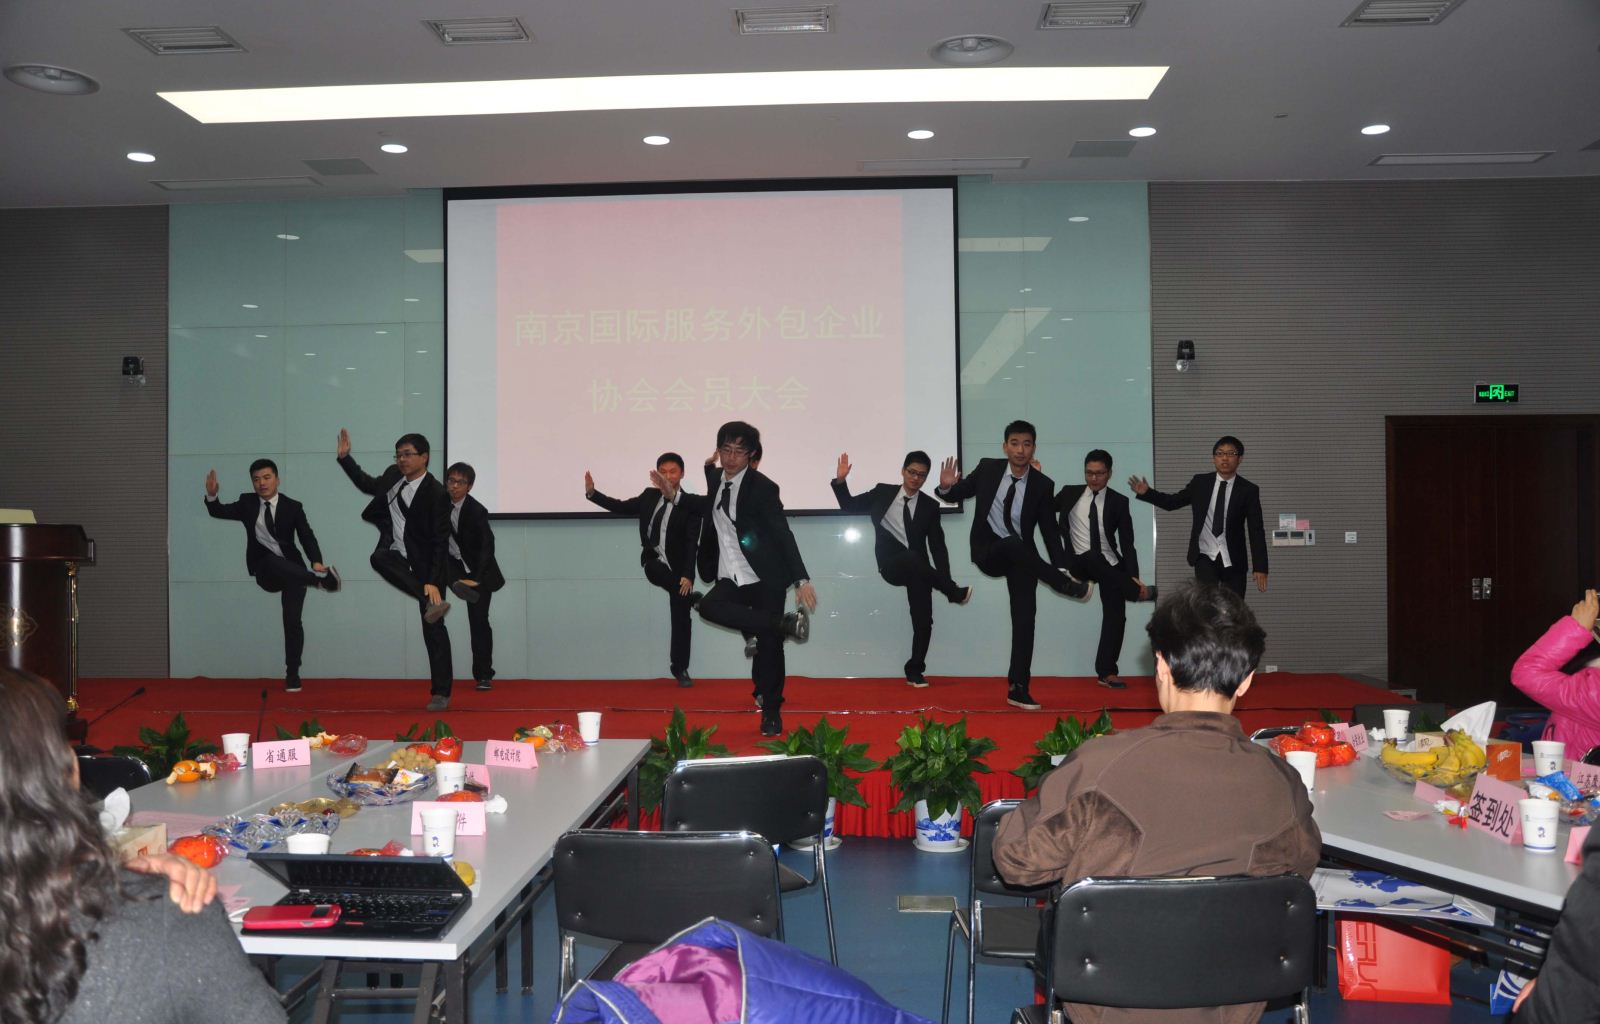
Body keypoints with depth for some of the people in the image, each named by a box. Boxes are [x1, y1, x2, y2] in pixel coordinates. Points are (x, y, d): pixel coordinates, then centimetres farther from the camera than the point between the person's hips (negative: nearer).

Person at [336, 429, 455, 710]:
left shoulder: (436, 493, -19)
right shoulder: (393, 476, 1)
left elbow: (440, 542, -21)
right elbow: (368, 485, 24)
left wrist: (433, 581, -28)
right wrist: (344, 458, 14)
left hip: (426, 562, -6)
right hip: (399, 553, 6)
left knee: (433, 627, -5)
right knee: (379, 557, -32)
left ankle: (440, 692, 2)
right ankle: (430, 603, -29)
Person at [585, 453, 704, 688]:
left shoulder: (690, 504, -10)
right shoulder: (650, 495, 5)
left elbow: (692, 542, -14)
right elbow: (621, 507, 12)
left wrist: (688, 575, -22)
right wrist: (592, 493, 0)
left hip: (678, 567, -2)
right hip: (655, 562, 3)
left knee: (680, 619, 3)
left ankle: (680, 668, 18)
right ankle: (690, 597, -7)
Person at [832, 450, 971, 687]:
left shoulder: (930, 506, 4)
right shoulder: (883, 492, 4)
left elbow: (938, 547, 1)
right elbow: (850, 506, 10)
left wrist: (944, 579, -7)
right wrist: (840, 481, -6)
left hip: (918, 570, 2)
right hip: (892, 566, -2)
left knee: (923, 622, -5)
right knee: (911, 558, -37)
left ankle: (915, 671, 14)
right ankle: (954, 592, -16)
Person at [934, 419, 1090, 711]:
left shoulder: (1043, 484, -5)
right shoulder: (987, 468, -5)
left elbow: (1049, 529, 0)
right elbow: (960, 492, 8)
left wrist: (1061, 566, -8)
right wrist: (946, 487, -16)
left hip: (1021, 557, 2)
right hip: (988, 551, -1)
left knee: (1025, 618, -6)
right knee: (1013, 544, -37)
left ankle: (1018, 689, 0)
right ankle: (1065, 585, -19)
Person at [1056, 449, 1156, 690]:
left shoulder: (1119, 501, 2)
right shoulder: (1070, 493, 5)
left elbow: (1127, 543, -2)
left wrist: (1134, 576, -14)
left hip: (1111, 566, 1)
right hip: (1080, 563, -1)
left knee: (1116, 615, -8)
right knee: (1092, 558, -36)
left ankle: (1107, 672, 2)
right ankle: (1139, 592, -18)